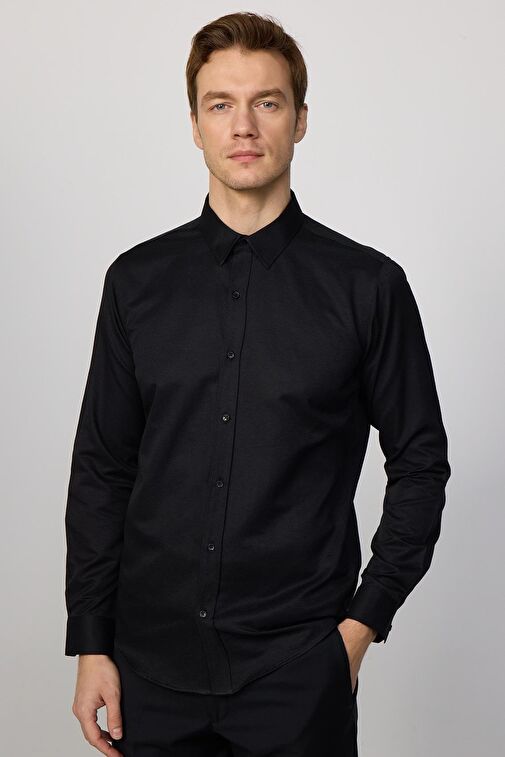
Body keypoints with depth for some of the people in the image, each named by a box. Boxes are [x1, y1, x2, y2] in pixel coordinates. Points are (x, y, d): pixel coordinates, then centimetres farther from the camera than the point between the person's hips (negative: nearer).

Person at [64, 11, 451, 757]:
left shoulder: (367, 285, -4)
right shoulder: (138, 281, 3)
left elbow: (420, 463, 2)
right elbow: (101, 470, 4)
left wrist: (366, 619, -3)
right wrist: (90, 644, 2)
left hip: (300, 669, -2)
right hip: (152, 662, 2)